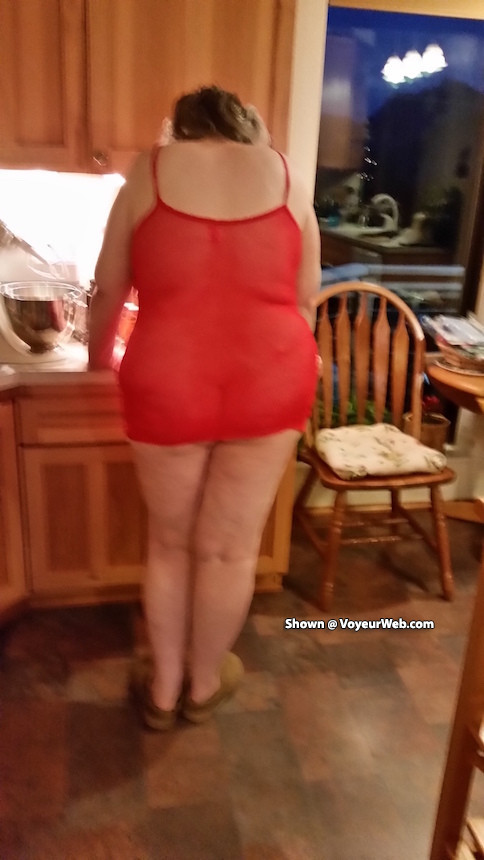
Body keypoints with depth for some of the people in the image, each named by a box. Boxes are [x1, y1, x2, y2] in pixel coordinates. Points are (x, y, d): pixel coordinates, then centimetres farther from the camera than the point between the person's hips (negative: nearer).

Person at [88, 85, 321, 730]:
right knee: (231, 549, 15)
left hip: (168, 387, 0)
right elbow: (305, 298, 12)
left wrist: (98, 359, 29)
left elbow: (108, 294, 11)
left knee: (170, 543, 18)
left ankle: (163, 690, 35)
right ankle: (204, 684, 36)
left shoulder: (150, 171, 7)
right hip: (270, 384, 1)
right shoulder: (284, 174, 9)